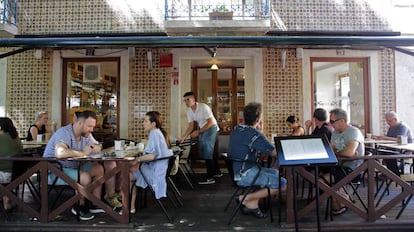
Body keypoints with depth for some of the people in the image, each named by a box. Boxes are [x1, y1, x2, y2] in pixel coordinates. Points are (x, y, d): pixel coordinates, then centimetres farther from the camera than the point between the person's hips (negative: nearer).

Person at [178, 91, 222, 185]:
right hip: (202, 130, 8)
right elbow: (191, 126, 2)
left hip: (211, 128, -8)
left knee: (207, 152, -11)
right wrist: (183, 137, -8)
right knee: (209, 152, 14)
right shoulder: (189, 111, 0)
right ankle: (217, 172, 31)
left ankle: (210, 178, -6)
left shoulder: (203, 107, -21)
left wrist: (198, 132, -24)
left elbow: (210, 122, -21)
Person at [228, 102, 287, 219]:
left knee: (276, 173, 22)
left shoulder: (237, 129, 9)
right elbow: (275, 153, -16)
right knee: (282, 183, -8)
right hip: (245, 174, -9)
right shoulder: (254, 133, -18)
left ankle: (252, 204, 13)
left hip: (235, 170, 9)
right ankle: (247, 199, -1)